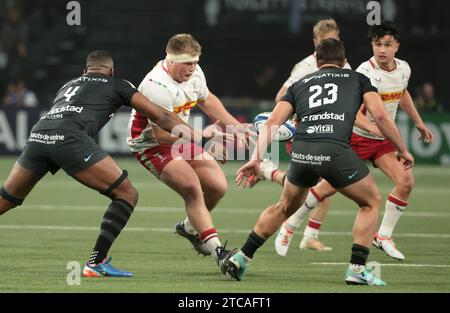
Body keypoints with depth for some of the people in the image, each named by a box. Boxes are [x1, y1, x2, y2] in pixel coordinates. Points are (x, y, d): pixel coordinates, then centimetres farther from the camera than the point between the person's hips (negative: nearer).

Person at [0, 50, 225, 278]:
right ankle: (96, 262, -3)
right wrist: (199, 137, 22)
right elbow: (159, 116, 18)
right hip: (69, 138, -6)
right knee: (127, 195, 5)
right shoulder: (116, 85, 22)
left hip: (37, 134, 6)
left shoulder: (68, 85, 37)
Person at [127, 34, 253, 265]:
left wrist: (236, 126, 17)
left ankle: (190, 227, 31)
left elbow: (207, 100, 18)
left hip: (181, 139, 8)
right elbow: (162, 134, -32)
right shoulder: (157, 86, -31)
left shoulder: (194, 73, -5)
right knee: (192, 188, -25)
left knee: (217, 186, 3)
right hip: (151, 144, -8)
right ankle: (217, 251, -28)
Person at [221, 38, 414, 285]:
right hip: (336, 151, -3)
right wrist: (402, 150, 18)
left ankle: (241, 258, 32)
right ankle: (357, 269, 8)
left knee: (285, 207, 29)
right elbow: (380, 115, 10)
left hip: (301, 151, 4)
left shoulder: (300, 84, 28)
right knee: (371, 202, 18)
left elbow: (273, 122, 15)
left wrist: (256, 159, 11)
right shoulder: (358, 79, 23)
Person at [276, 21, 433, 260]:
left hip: (384, 140, 5)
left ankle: (383, 236, 1)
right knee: (330, 186, -2)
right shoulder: (366, 72, -24)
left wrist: (418, 122, 29)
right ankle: (291, 224, 19)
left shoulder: (404, 69, -2)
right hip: (357, 137, -5)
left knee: (406, 182, -13)